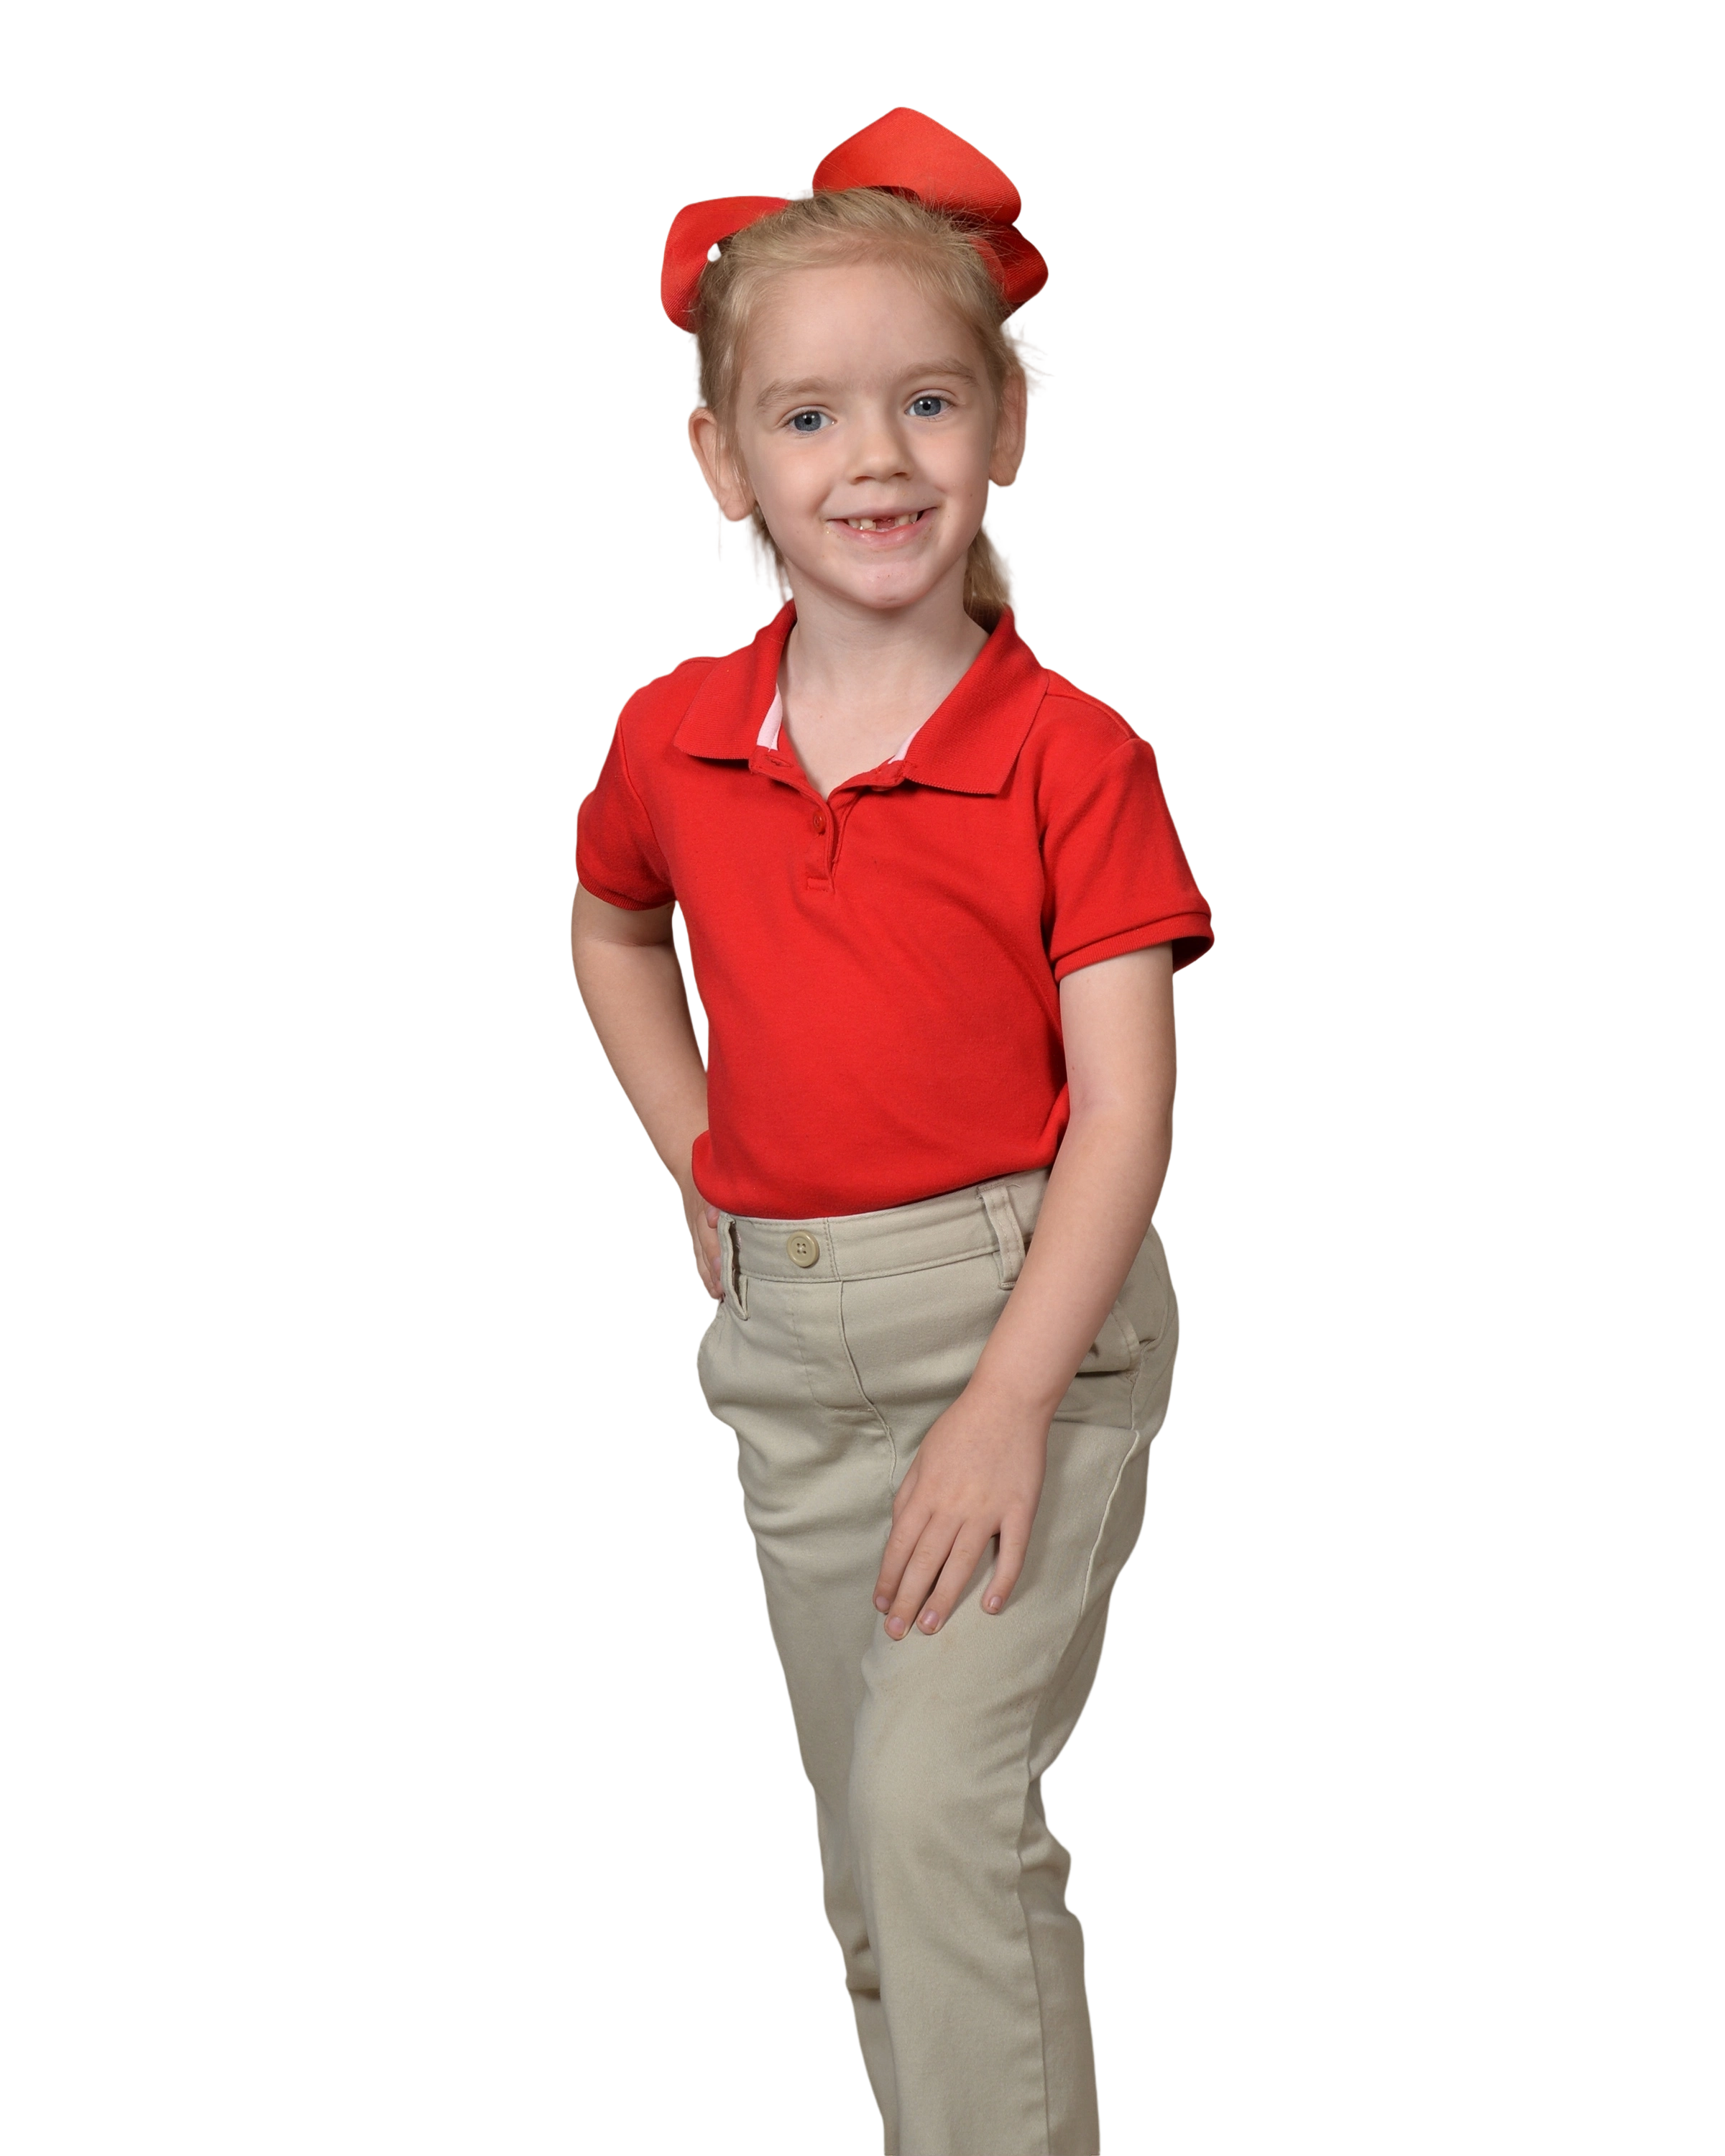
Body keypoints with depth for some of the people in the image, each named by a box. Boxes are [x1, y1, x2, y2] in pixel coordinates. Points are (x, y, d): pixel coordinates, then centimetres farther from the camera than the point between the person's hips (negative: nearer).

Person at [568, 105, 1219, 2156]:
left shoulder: (1072, 756, -12)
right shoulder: (673, 741, 1)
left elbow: (1124, 1107, -14)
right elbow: (610, 930, 24)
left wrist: (1007, 1405, -21)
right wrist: (700, 1165, 11)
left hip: (1026, 1313, -5)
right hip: (787, 1339, 5)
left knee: (942, 1805, -16)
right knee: (866, 1831, 15)